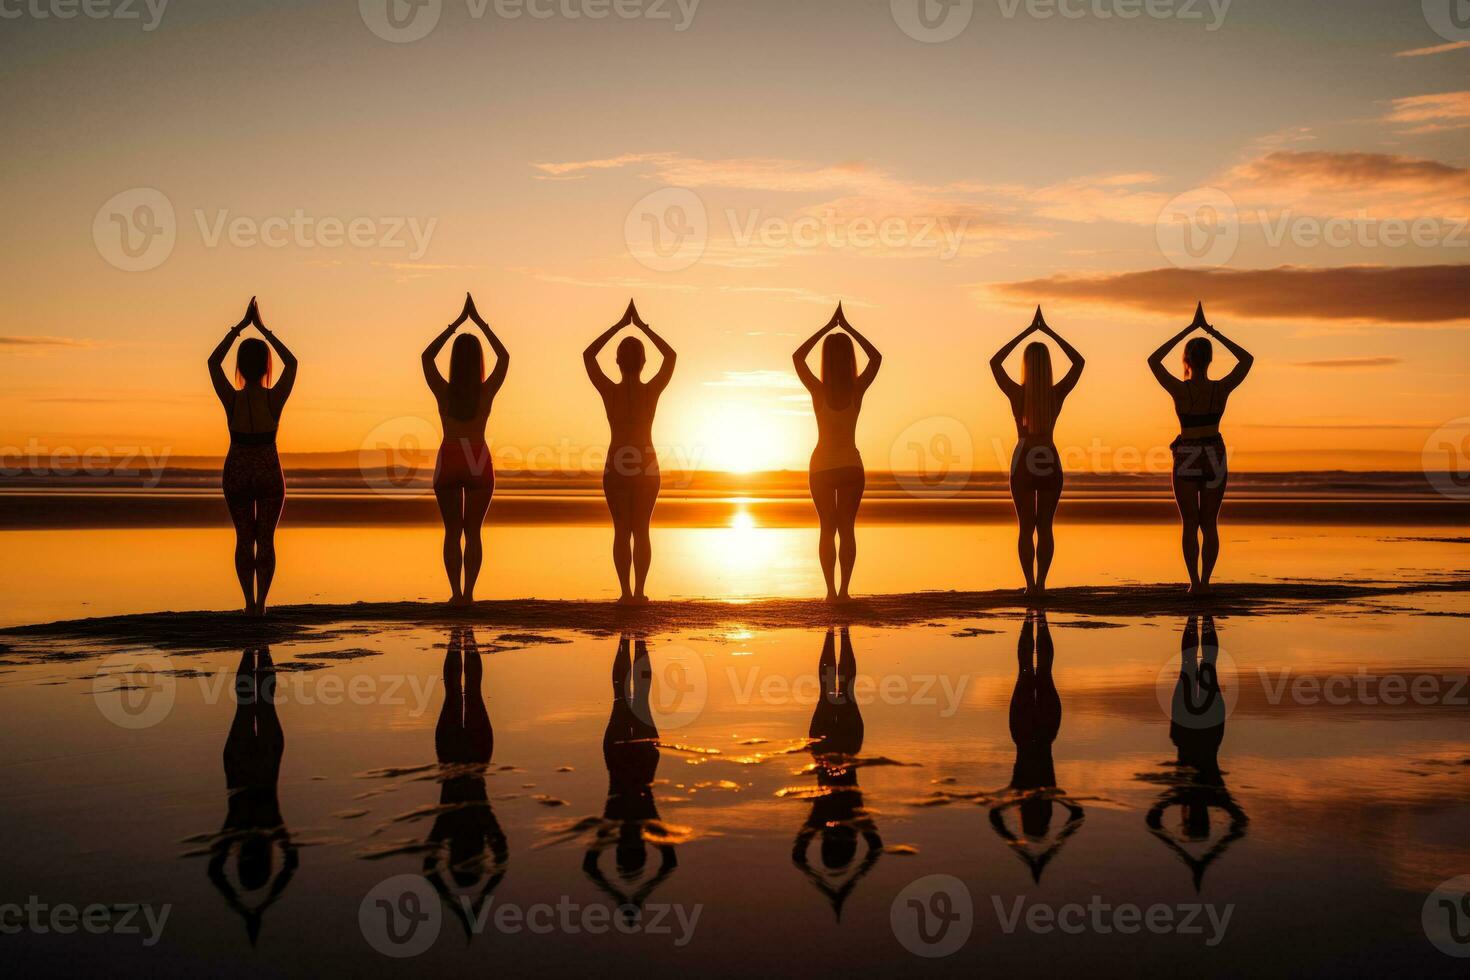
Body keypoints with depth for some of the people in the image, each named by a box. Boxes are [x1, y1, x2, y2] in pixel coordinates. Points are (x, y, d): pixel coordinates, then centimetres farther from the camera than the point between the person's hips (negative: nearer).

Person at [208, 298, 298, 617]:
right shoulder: (274, 399, -13)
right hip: (269, 473, -1)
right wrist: (262, 327, 5)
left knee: (244, 538, 12)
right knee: (266, 538, 8)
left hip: (237, 473, 1)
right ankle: (261, 602, 0)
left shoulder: (231, 399, -12)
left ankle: (250, 600, 6)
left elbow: (213, 362, 5)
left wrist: (240, 326, 5)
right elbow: (291, 362, 4)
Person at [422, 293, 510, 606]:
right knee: (473, 531, 8)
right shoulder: (487, 392, -6)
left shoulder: (444, 392, -7)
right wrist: (479, 321, 7)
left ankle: (456, 592, 1)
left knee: (452, 531, 8)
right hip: (479, 463, 0)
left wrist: (456, 323, 7)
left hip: (448, 462, 0)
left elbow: (427, 355, 8)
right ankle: (468, 592, 0)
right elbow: (504, 357, 7)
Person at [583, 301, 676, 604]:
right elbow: (671, 355, 5)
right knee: (641, 531, 7)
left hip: (616, 468, 0)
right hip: (646, 466, 0)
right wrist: (642, 326, 5)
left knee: (621, 531, 5)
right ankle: (638, 591, 3)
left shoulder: (609, 391, -10)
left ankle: (626, 591, 0)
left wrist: (619, 325, 3)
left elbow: (588, 355, 3)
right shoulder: (652, 391, -10)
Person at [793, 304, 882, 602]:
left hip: (822, 465, 0)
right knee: (847, 529, 7)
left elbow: (797, 357, -3)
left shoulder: (819, 391, -15)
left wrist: (827, 327, -4)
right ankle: (844, 590, 1)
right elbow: (876, 357, 1)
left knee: (827, 529, 9)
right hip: (851, 465, 1)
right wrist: (847, 327, -1)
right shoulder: (857, 390, -13)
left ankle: (831, 590, 3)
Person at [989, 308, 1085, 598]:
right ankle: (1041, 583, 3)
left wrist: (1026, 332, -3)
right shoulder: (1058, 394, -8)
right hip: (1050, 463, 1)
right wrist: (1049, 332, 0)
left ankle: (1030, 583, 1)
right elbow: (1079, 362, 4)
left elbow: (994, 362, -2)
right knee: (1045, 527, 9)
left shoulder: (1017, 393, -12)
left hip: (1023, 462, -1)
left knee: (1026, 527, 7)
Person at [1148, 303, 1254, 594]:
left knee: (1190, 525, 4)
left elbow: (1153, 360, -1)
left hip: (1186, 460, -2)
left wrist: (1189, 329, 0)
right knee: (1209, 525, 9)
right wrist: (1212, 331, 4)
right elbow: (1247, 359, 7)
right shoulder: (1222, 389, -9)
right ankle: (1204, 581, 1)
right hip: (1214, 460, 2)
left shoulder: (1179, 390, -14)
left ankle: (1195, 582, -3)